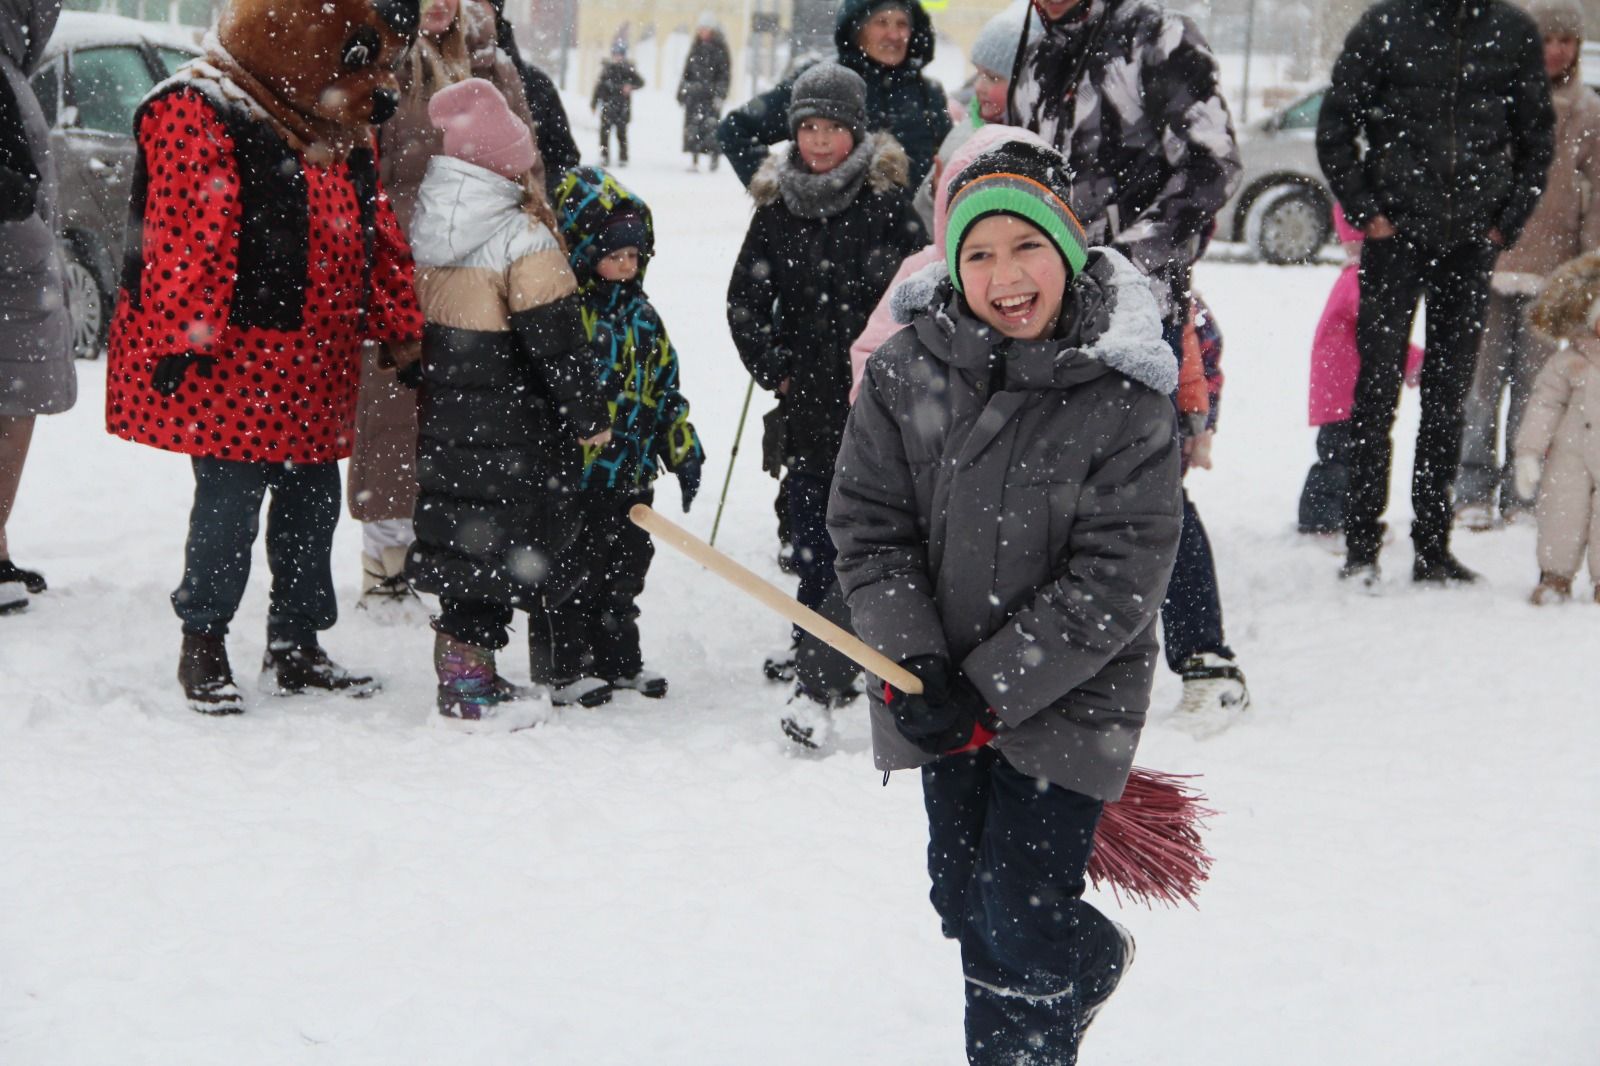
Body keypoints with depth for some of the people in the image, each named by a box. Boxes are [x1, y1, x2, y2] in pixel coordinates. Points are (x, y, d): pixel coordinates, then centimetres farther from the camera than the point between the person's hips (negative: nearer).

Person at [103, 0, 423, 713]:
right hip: (231, 364, -8)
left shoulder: (341, 133, 13)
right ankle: (203, 645, 12)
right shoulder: (199, 118, -14)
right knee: (231, 500, -4)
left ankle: (295, 649, 23)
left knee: (313, 497, 11)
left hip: (316, 371, 8)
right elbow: (187, 239, -19)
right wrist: (183, 337, -21)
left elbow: (379, 238, 20)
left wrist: (399, 326, 18)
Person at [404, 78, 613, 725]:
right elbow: (556, 339, -14)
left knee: (460, 541, 15)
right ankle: (469, 685, 5)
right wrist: (589, 417, -4)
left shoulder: (427, 229, 5)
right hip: (505, 428, -7)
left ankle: (464, 671, 22)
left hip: (443, 415, 7)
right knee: (494, 543, 1)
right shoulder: (524, 242, -17)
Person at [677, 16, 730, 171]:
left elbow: (724, 73, -5)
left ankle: (714, 156, 0)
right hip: (694, 93, 4)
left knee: (711, 124, -12)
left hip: (711, 93, -4)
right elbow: (687, 70, 19)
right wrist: (682, 90, 15)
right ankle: (694, 160, 2)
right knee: (693, 124, -1)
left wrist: (720, 94, -14)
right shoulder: (696, 47, 14)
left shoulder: (720, 48, -1)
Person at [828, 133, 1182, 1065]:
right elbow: (869, 524, -3)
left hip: (1066, 702, -4)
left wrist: (990, 691, -18)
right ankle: (1088, 962, 43)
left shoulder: (1129, 402, -15)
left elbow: (1114, 582, -16)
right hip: (944, 697, 4)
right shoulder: (907, 371, -6)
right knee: (965, 905, 17)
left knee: (1015, 932, -6)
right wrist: (915, 666, -14)